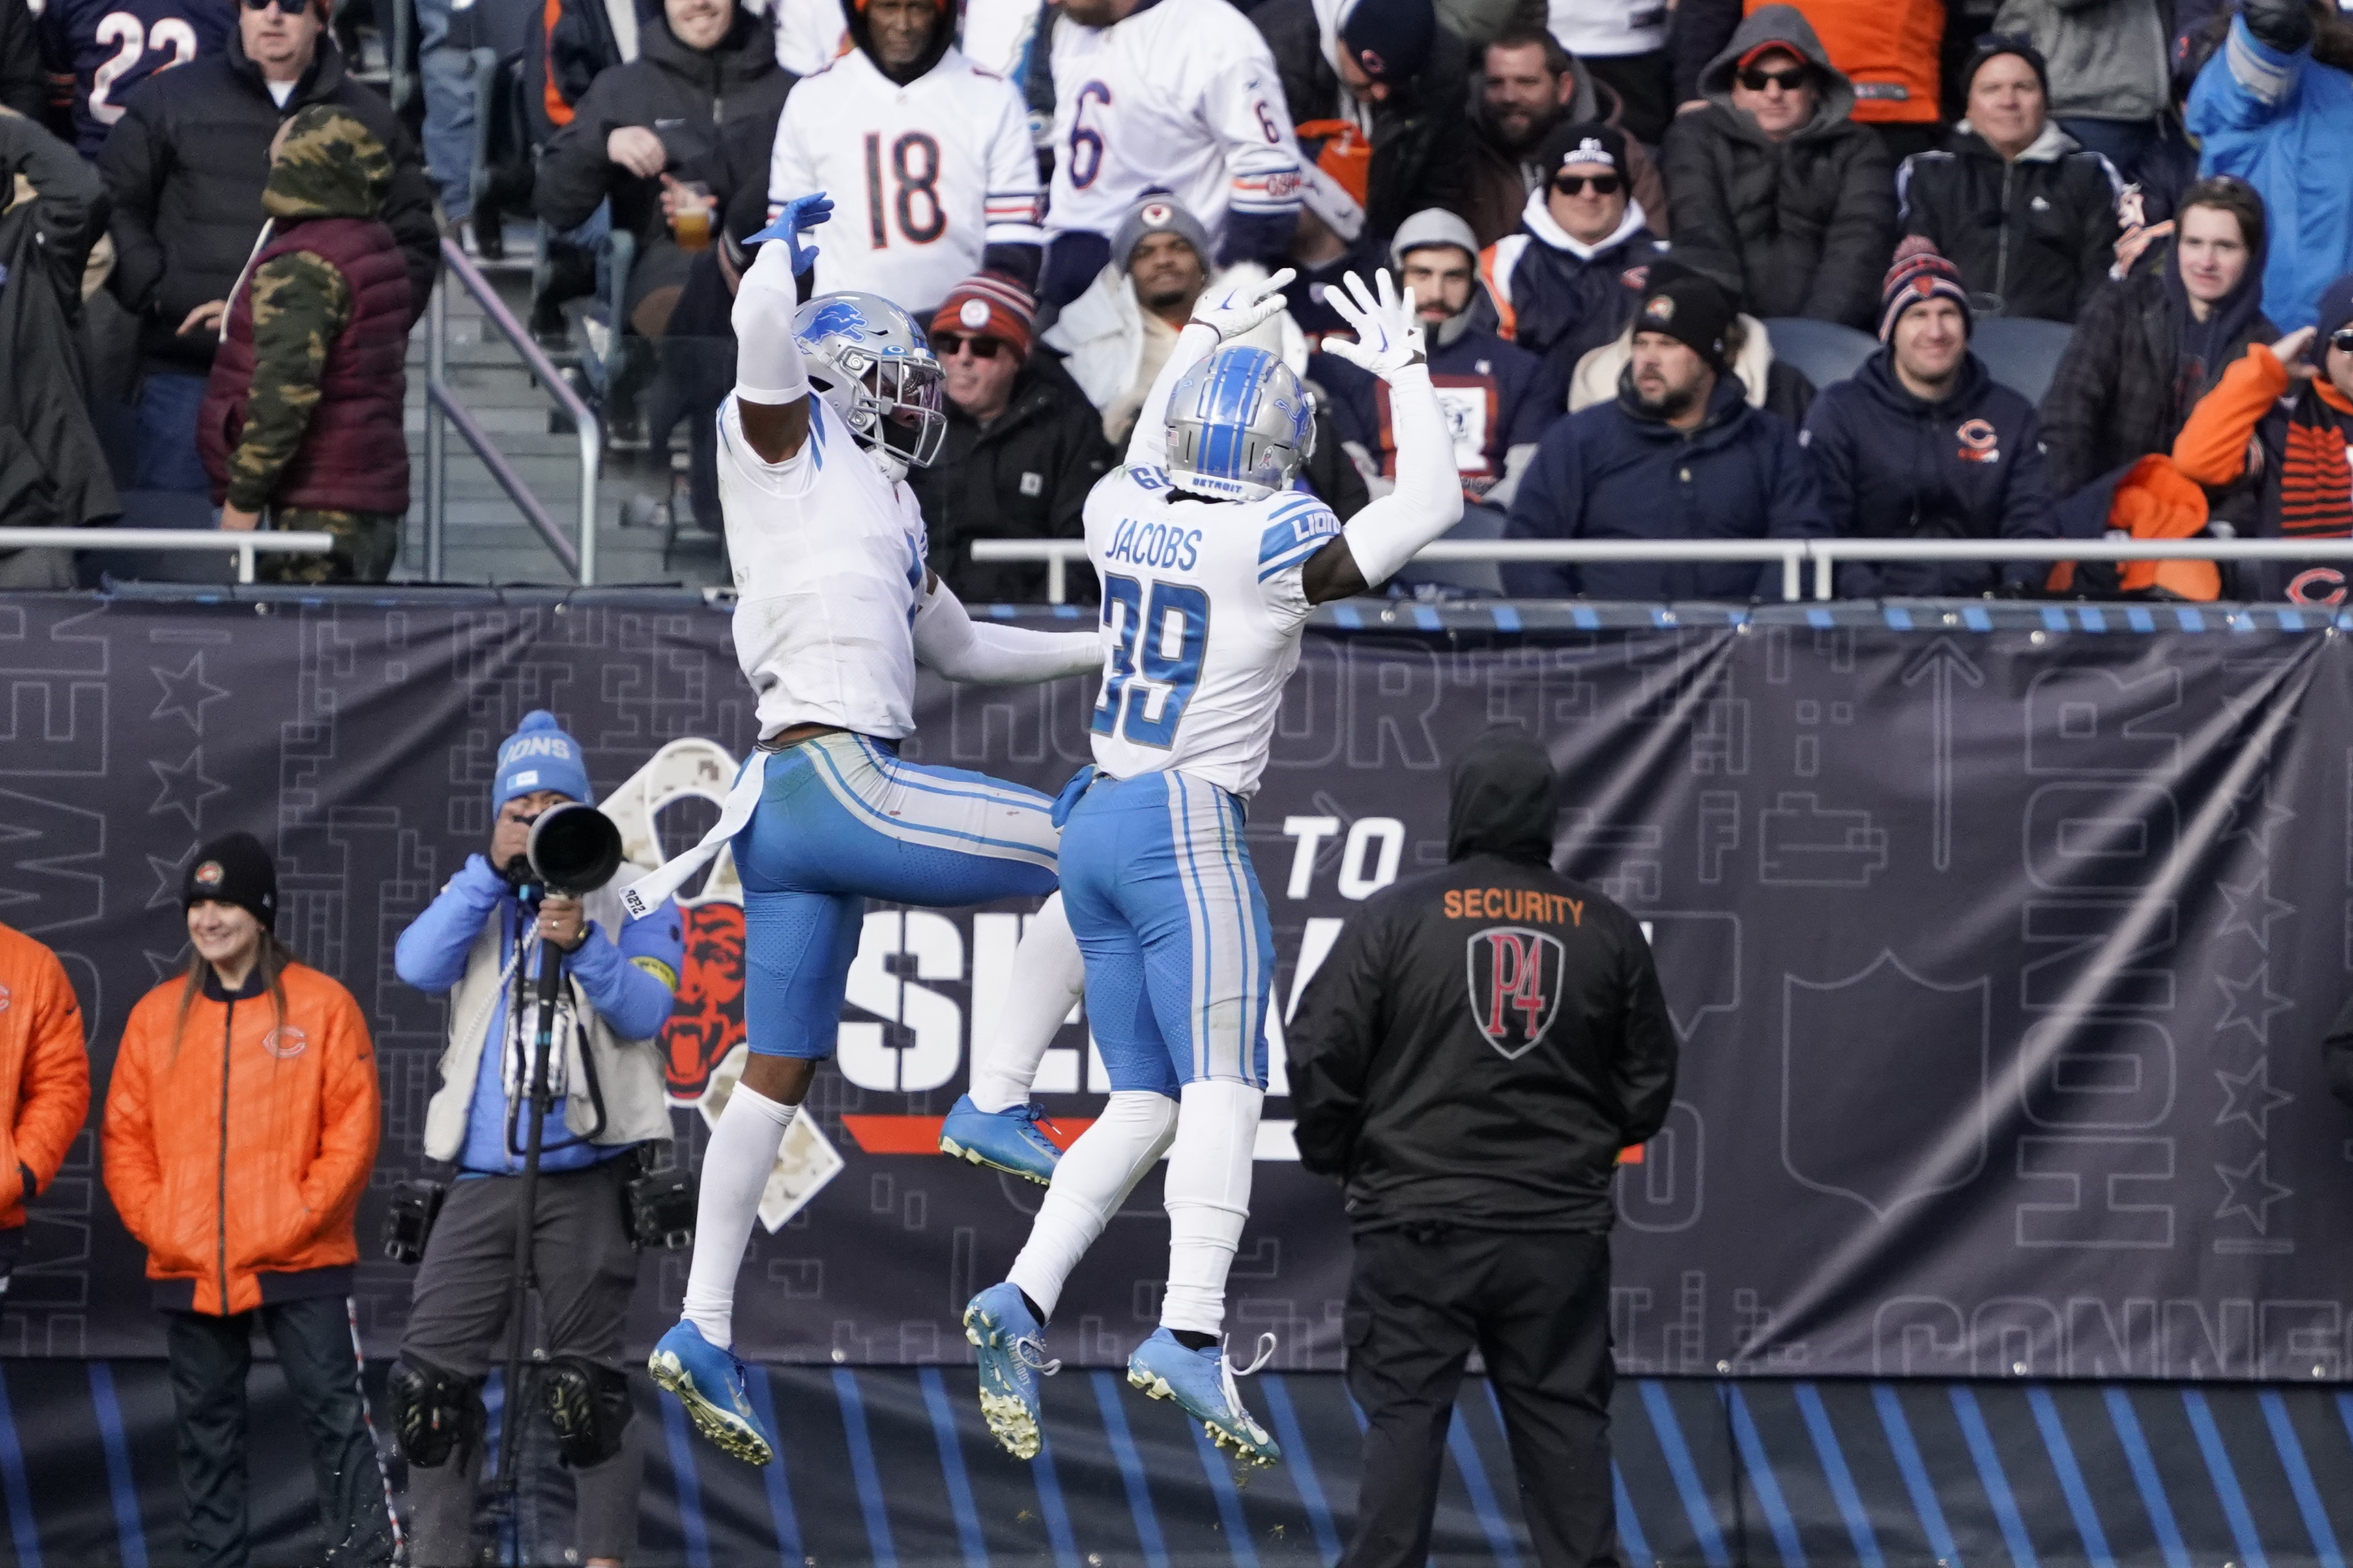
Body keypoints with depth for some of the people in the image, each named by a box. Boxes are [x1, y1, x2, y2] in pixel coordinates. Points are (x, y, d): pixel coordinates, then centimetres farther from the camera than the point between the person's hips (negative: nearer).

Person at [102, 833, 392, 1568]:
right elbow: (125, 1135, 9)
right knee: (206, 1426, 9)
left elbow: (353, 1127, -4)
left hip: (298, 1261, -4)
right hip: (188, 1271, 4)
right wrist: (156, 1225, -4)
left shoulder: (321, 1005, -1)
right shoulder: (157, 1015, 9)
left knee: (335, 1415, -6)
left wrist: (302, 1217, -12)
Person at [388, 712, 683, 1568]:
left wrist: (582, 944, -24)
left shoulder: (632, 899, 7)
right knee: (430, 1381, -2)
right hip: (483, 1177, 3)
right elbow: (418, 968, -4)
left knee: (588, 1389, -4)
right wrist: (493, 870, -10)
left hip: (588, 1176, -3)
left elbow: (644, 1012, -7)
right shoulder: (477, 899, 15)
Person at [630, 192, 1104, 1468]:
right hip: (835, 777, -9)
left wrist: (1122, 647, 36)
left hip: (784, 810, 9)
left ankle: (704, 1329, 9)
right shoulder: (787, 445, 3)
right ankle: (997, 1102, -8)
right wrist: (786, 241, 1)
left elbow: (962, 647, 38)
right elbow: (766, 327, -17)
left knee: (777, 1073, 10)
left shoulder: (882, 518, 27)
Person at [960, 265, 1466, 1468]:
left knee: (1144, 1106, 11)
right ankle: (1190, 1332, -26)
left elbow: (1145, 465, 33)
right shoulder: (1275, 544, -11)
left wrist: (1202, 342, 40)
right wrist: (1404, 372, 12)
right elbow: (1429, 509, 1)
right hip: (1187, 828, -7)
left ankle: (1022, 1300, -3)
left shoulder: (1122, 514, 6)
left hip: (1095, 822, 7)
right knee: (1222, 1091, -11)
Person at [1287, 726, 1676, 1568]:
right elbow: (1648, 1083, 12)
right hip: (1561, 1226, 3)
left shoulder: (1396, 917, -5)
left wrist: (1332, 1154, 12)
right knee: (1565, 1420, 8)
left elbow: (1320, 1054, -6)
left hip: (1418, 1222, -2)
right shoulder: (1606, 930, 5)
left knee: (1405, 1418, -1)